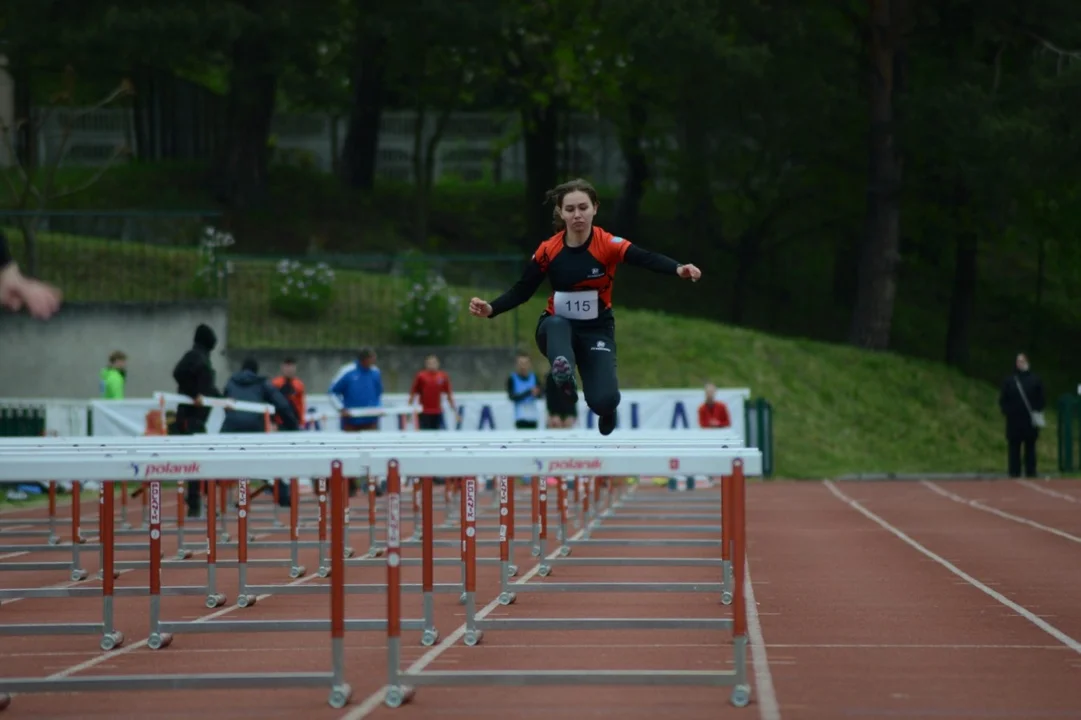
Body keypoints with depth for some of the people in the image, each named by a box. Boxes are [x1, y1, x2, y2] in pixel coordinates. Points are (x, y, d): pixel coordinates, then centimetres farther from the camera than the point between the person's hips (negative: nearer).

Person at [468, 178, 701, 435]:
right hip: (558, 328, 1)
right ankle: (564, 381, -54)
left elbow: (648, 259, -32)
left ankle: (606, 406, 19)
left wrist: (678, 269, -52)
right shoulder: (548, 250, -10)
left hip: (597, 330, -1)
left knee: (603, 401, -18)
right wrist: (490, 309, -23)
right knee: (555, 324, -37)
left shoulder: (608, 245, -17)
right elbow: (521, 291, -5)